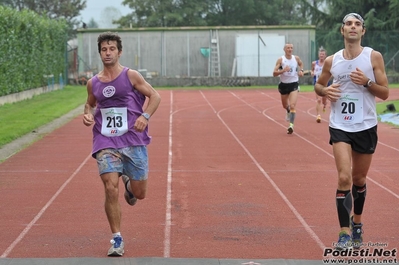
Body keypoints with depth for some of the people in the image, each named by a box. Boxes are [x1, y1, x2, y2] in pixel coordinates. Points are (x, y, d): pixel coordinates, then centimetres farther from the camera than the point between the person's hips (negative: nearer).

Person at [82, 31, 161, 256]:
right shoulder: (93, 83, 7)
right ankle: (117, 239, -1)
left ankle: (129, 182, 43)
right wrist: (88, 115, 1)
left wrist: (145, 116, -16)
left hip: (133, 142, -1)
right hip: (106, 143, 1)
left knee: (139, 193, 4)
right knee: (111, 189, -15)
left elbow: (155, 96, 1)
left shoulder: (130, 76, -3)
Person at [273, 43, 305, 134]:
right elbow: (274, 73, -17)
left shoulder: (296, 58, -3)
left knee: (292, 106, -18)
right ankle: (288, 112, 57)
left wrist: (301, 70, 3)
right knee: (285, 105, 21)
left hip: (294, 84, -1)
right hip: (283, 84, 1)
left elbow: (301, 64, 22)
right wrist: (283, 70, -33)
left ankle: (291, 125, -20)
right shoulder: (280, 60, -11)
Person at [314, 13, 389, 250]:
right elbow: (319, 84, 18)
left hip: (366, 126, 0)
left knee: (359, 180, 12)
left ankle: (357, 224, 36)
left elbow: (385, 93, -2)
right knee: (344, 178, -14)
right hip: (340, 126, 0)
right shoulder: (332, 61, 3)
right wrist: (325, 91, -5)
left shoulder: (374, 57, -2)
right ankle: (345, 233, -11)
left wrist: (367, 82, -20)